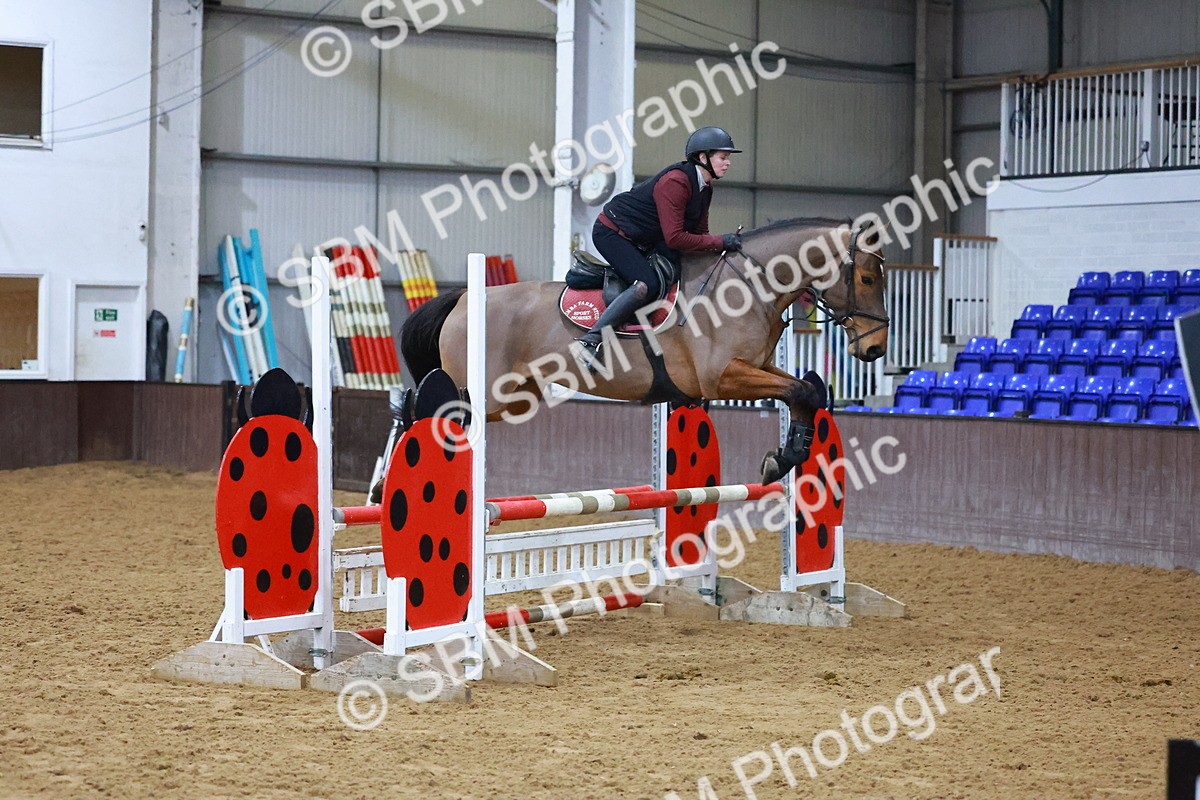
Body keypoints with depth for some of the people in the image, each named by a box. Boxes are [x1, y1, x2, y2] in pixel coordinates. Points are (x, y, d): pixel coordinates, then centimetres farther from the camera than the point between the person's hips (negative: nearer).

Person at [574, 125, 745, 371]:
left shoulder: (704, 189, 5)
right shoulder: (675, 182, -26)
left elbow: (699, 233, 11)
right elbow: (674, 238, -29)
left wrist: (724, 244, -7)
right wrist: (720, 242, -25)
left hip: (642, 243, 10)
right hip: (611, 233, -10)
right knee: (648, 285, -27)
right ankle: (591, 339, -29)